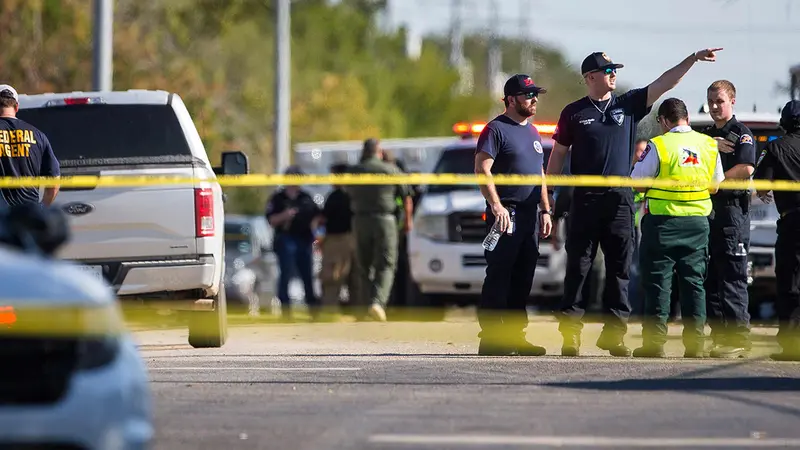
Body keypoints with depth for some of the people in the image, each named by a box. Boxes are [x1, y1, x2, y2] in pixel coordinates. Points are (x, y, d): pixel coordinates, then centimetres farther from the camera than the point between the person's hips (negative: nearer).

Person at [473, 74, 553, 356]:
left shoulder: (532, 132, 20)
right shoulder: (496, 129, -6)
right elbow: (482, 169, -13)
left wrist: (545, 210, 18)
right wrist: (496, 205, -22)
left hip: (530, 214, 8)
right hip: (505, 213, -8)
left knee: (523, 279, 8)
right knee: (499, 277, -10)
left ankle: (515, 336, 13)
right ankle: (491, 338, -11)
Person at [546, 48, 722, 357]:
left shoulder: (628, 105, 9)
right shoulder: (574, 113, 4)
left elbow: (664, 83, 3)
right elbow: (558, 155, 8)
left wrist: (694, 59, -6)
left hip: (620, 200, 2)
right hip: (585, 200, -2)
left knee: (620, 268, 2)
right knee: (577, 268, -1)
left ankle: (614, 333, 7)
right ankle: (570, 333, 1)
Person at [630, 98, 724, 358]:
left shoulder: (658, 146, -10)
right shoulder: (710, 145, 4)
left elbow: (637, 183, -6)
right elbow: (715, 185, 12)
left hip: (663, 221, -4)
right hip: (697, 222, 4)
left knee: (658, 282, 1)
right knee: (693, 282, 8)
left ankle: (654, 343, -2)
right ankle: (695, 343, 6)